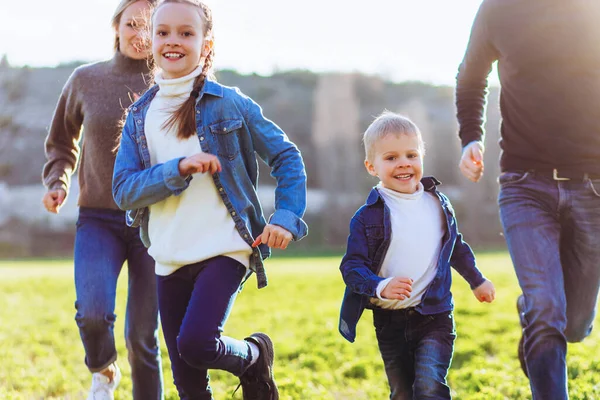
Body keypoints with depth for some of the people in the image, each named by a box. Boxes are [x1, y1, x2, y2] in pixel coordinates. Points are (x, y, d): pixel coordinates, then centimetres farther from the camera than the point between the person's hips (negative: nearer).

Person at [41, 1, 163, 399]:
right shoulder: (85, 80, 5)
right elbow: (62, 145, 18)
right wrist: (57, 183, 0)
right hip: (98, 219, 0)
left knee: (143, 334, 0)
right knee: (93, 313, -20)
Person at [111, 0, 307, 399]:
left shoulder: (230, 103, -3)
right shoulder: (140, 115, 6)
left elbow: (287, 157, 2)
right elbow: (123, 190, -3)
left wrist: (286, 217, -12)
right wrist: (178, 169, -18)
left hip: (224, 249, -4)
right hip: (170, 259, 4)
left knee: (195, 343, -22)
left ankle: (254, 355, 10)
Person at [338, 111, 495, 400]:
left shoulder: (439, 205, 5)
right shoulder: (367, 217, -7)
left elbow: (455, 245, 22)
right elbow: (351, 267, -10)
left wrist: (477, 280, 30)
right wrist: (381, 287, -27)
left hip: (434, 317, 0)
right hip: (389, 322, 0)